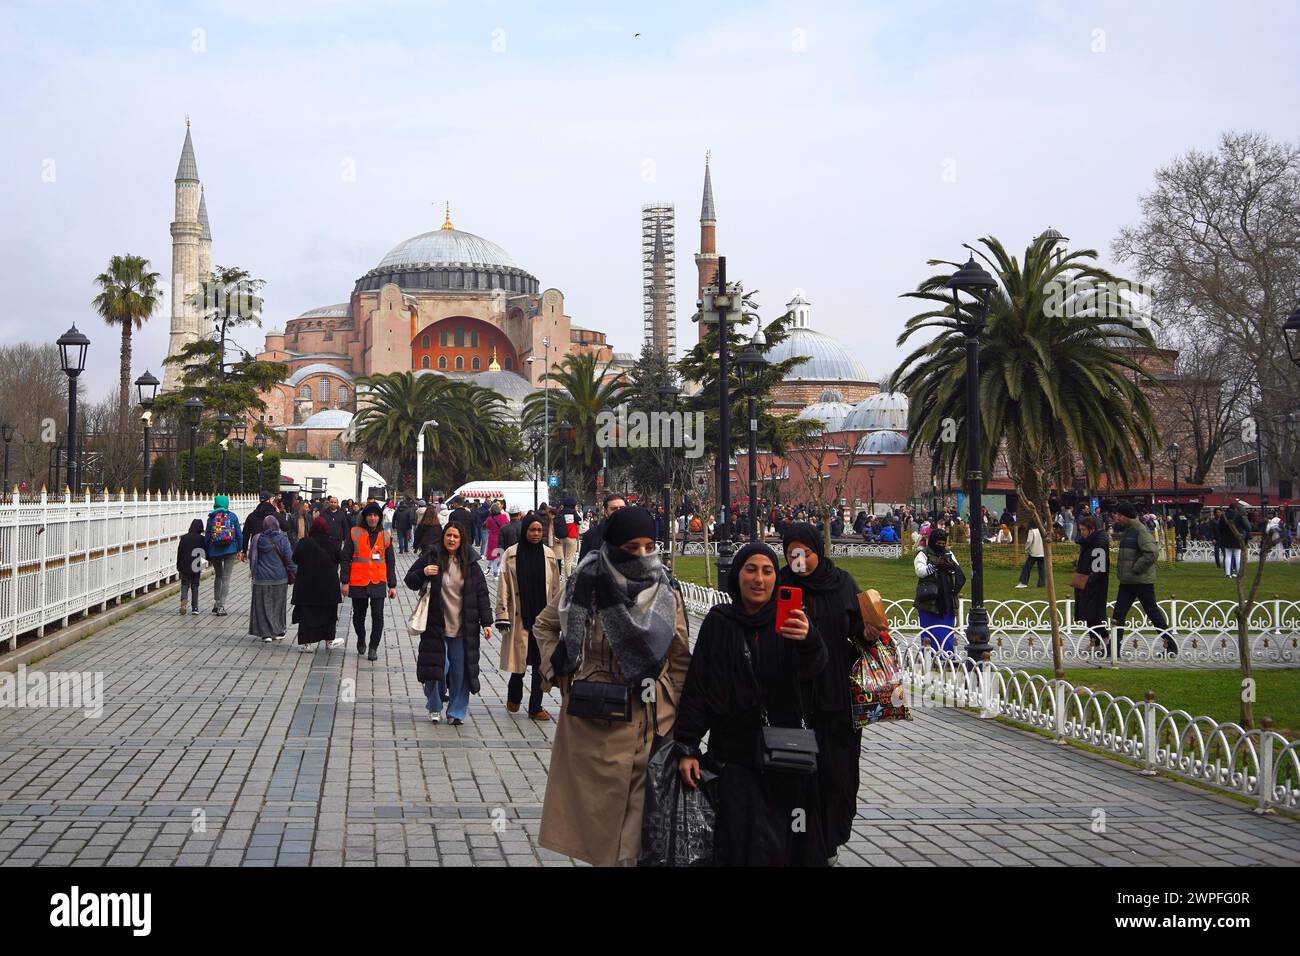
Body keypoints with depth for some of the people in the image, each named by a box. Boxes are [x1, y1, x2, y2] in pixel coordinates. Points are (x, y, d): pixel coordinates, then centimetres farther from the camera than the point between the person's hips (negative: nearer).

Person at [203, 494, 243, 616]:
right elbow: (239, 534, -2)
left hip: (214, 551, 2)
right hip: (230, 551, -2)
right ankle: (221, 606, -3)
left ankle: (216, 603, 22)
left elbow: (207, 537, 4)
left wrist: (207, 555, 12)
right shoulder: (232, 516, -1)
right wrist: (240, 549, 9)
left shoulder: (211, 518, 1)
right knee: (226, 578, 1)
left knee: (218, 576, 20)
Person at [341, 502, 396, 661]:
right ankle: (361, 640, 37)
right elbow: (345, 559, 1)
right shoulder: (354, 533, 1)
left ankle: (373, 648, 2)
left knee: (377, 615, -8)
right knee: (359, 615, 12)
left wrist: (392, 585, 10)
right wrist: (345, 582, -5)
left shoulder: (385, 536, 8)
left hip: (378, 582, 0)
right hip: (358, 582, 0)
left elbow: (390, 563, 13)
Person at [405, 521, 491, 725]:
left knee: (461, 671, 3)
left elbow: (481, 594, 7)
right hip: (436, 625, -1)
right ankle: (434, 708, 23)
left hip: (464, 628, 1)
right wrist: (423, 573, -15)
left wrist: (486, 622, 2)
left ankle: (457, 712, 16)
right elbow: (410, 582, 7)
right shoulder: (430, 557, -1)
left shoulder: (470, 563, 4)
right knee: (436, 668, 1)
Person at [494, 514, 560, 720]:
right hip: (520, 616, -2)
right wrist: (503, 615, -6)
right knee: (519, 658, 1)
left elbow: (555, 588, 10)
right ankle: (514, 696, 29)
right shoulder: (511, 554, -3)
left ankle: (535, 706, 13)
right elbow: (504, 587, -2)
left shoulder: (549, 555, 5)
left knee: (541, 663, 3)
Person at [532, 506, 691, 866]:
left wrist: (679, 715, 1)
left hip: (652, 721, 1)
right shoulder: (587, 584, -5)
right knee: (597, 802, 6)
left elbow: (680, 659, 6)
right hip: (595, 721, -1)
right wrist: (560, 674, 1)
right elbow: (543, 625, 11)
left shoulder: (666, 592, 1)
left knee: (641, 807, 4)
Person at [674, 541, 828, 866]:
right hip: (734, 753, -1)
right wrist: (687, 747, -6)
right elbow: (696, 687, 1)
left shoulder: (789, 620, 2)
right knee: (748, 847, -7)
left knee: (789, 844, 1)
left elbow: (813, 669, -17)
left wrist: (808, 639, -38)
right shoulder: (718, 623, 1)